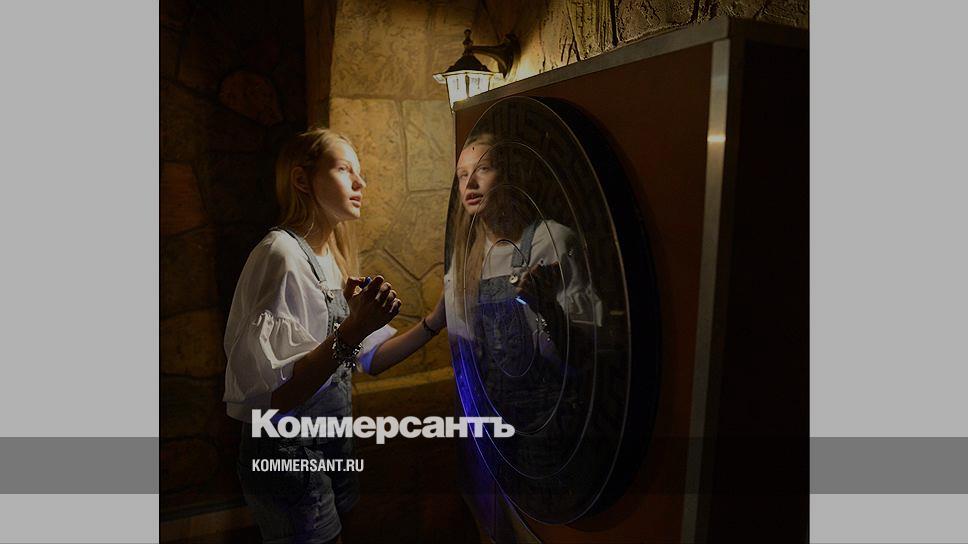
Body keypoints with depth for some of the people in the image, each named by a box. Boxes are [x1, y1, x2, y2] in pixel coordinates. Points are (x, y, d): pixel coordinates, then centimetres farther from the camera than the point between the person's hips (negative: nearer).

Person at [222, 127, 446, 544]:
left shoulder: (332, 259, 6)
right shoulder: (281, 253, -21)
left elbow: (372, 360, 4)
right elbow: (275, 396, -27)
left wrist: (436, 320, -5)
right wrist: (353, 331, -35)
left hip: (331, 440, 8)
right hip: (287, 451, -8)